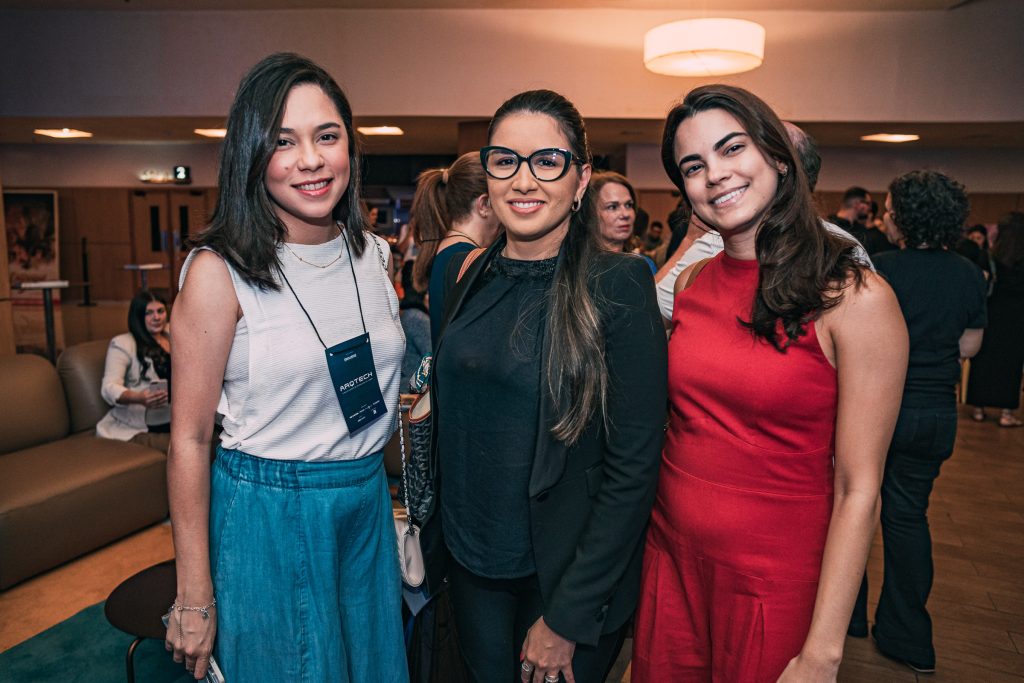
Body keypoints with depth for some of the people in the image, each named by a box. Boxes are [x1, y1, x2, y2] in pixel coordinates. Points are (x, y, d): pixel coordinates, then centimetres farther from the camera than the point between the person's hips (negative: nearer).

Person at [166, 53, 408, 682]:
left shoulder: (374, 253, 1)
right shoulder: (220, 270, -16)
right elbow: (190, 440, -13)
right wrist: (195, 598, -10)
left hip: (370, 499, 6)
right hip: (269, 514, -5)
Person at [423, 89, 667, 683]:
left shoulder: (619, 286, -17)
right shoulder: (471, 274, -1)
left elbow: (634, 467, -17)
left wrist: (567, 617, -15)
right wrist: (437, 531, 5)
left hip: (565, 572, -4)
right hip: (469, 560, 5)